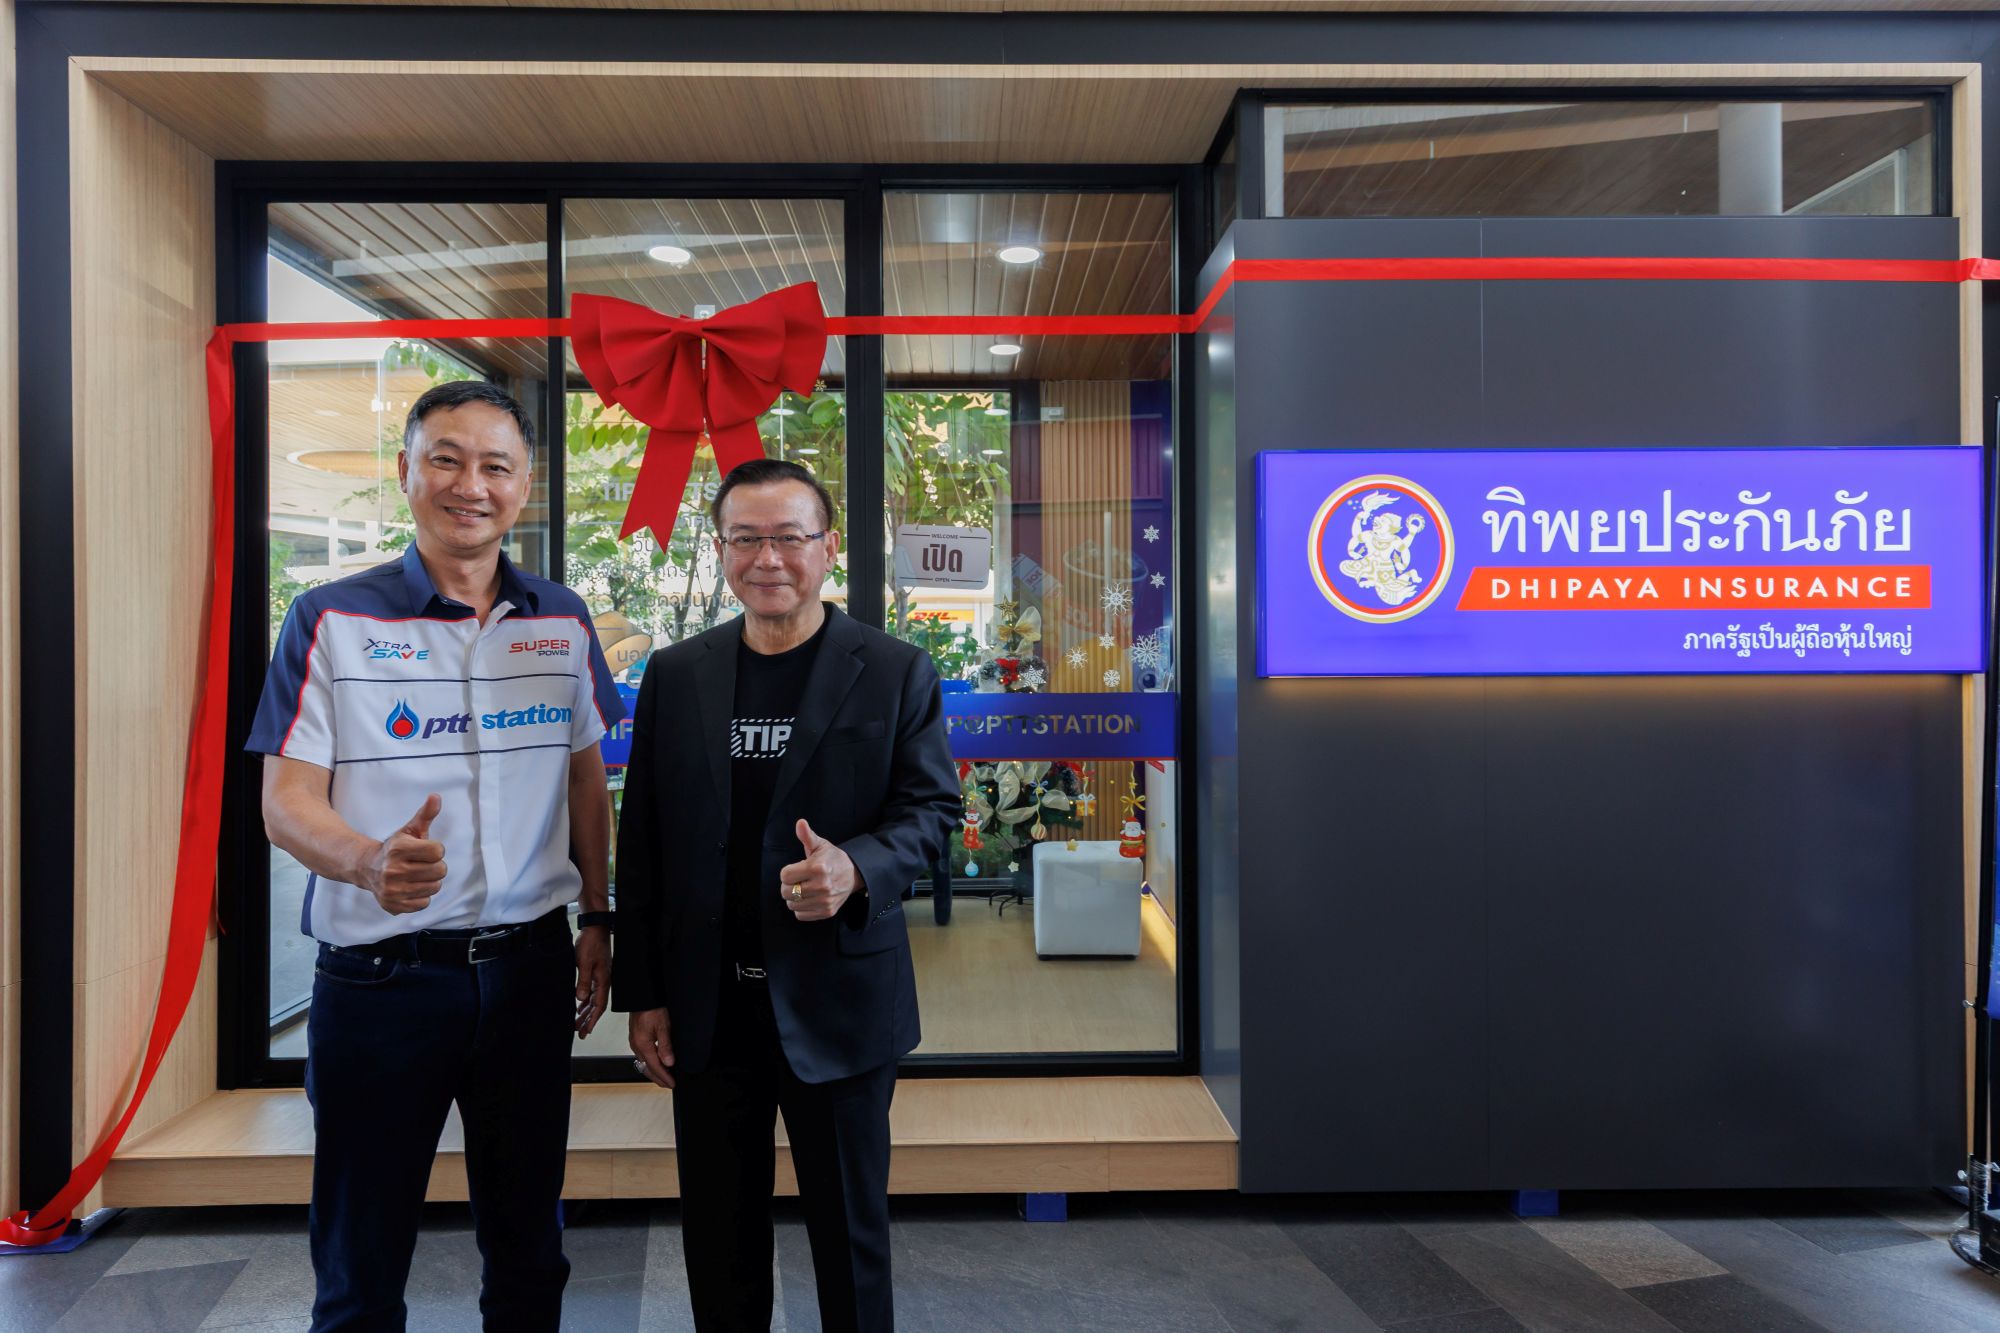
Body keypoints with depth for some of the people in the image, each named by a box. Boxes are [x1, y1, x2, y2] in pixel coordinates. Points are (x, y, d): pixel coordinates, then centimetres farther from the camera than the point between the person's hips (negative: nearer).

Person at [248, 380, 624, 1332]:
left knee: (528, 1251, 17)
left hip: (528, 967, 3)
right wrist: (372, 862, -28)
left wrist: (598, 920, 8)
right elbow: (286, 802, -8)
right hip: (378, 976, -3)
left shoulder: (562, 620, 6)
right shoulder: (332, 620, -5)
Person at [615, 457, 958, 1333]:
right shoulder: (675, 676, 3)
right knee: (718, 1238, 18)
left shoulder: (895, 673, -5)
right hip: (708, 1005, 3)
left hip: (837, 1000, -2)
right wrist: (641, 995, 4)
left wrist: (857, 867, -24)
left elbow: (932, 808, -3)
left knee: (849, 1230, 14)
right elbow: (641, 843, 6)